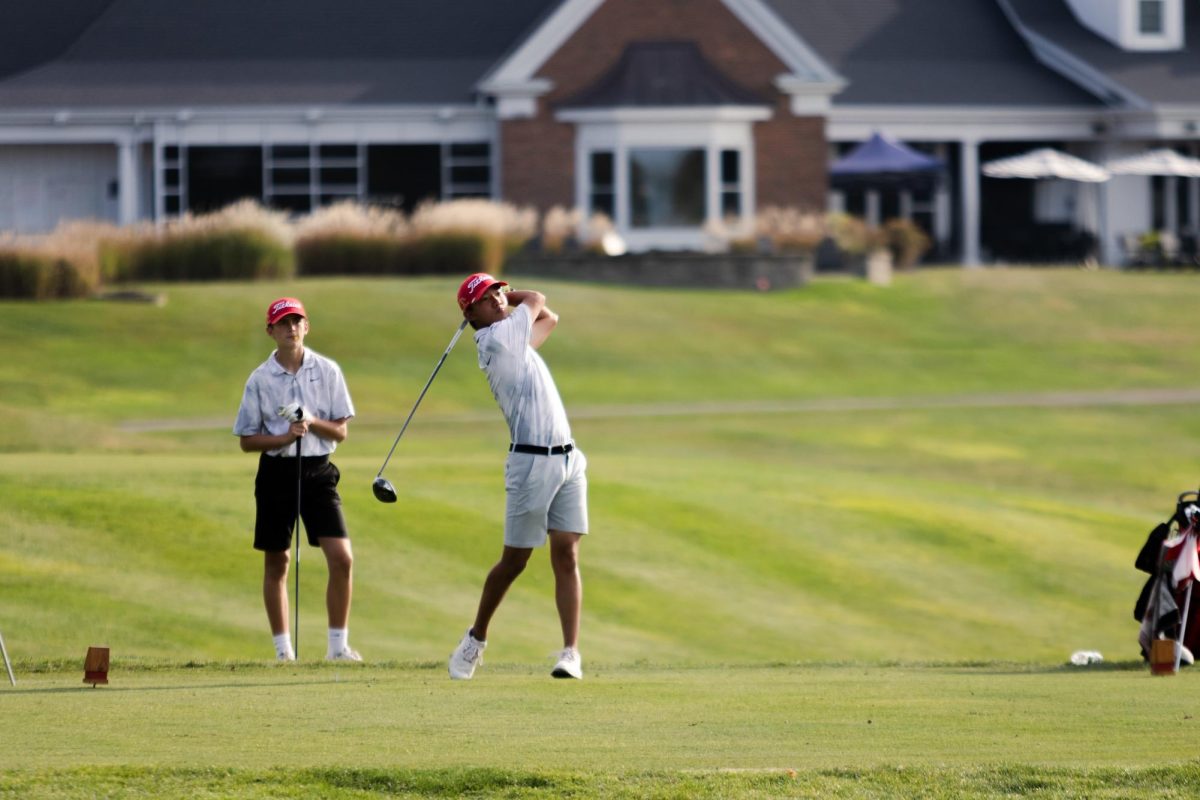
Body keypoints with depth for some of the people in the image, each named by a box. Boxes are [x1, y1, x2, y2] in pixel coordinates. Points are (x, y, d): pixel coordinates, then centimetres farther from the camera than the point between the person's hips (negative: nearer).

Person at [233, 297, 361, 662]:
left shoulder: (327, 371, 2)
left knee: (342, 558, -11)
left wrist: (314, 423, -15)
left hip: (318, 471, 0)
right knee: (276, 563, 5)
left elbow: (340, 432, 4)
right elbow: (247, 441, 2)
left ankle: (338, 644, -2)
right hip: (276, 471, 0)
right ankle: (283, 649, 14)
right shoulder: (260, 379, 0)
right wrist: (285, 436, -14)